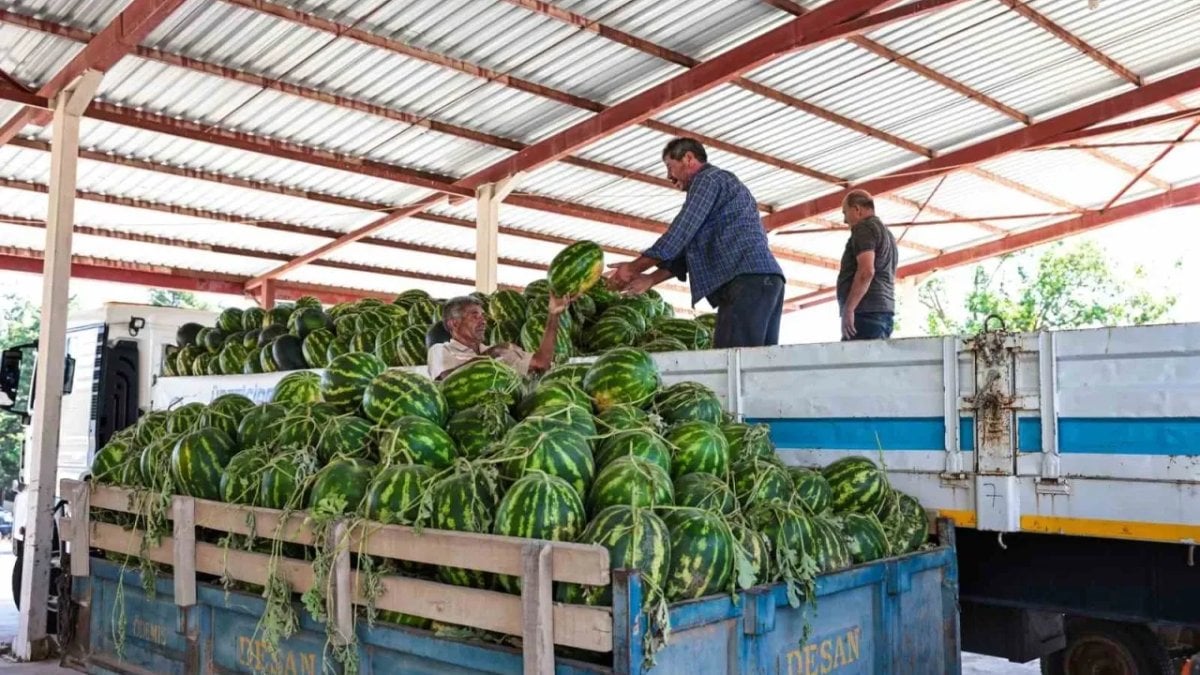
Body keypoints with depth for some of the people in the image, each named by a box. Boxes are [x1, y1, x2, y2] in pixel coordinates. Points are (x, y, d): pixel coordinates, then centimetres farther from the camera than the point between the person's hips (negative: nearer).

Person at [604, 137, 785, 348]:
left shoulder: (707, 179, 3)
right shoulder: (722, 183, 33)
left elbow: (680, 233, -7)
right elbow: (691, 249, 29)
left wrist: (633, 268, 2)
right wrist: (649, 280, 23)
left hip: (746, 279, -10)